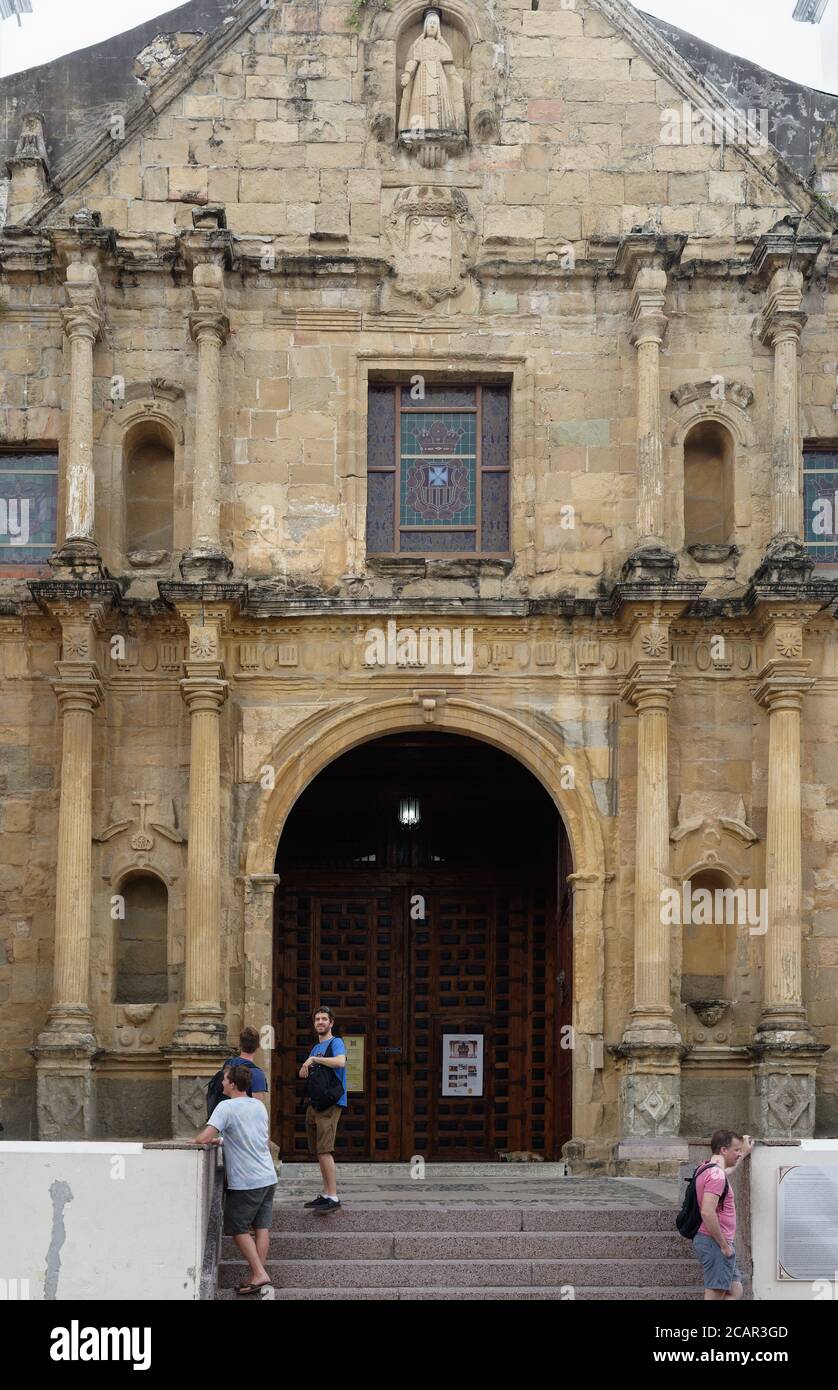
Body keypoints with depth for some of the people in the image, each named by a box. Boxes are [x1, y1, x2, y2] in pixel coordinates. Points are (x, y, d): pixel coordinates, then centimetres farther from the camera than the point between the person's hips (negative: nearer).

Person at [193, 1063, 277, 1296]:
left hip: (245, 1181, -7)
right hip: (268, 1177, 7)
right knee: (261, 1228, 9)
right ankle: (259, 1275, 8)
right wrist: (223, 1141, 21)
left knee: (238, 1228, 4)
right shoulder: (259, 1105, 10)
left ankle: (259, 1274, -3)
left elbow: (204, 1137, -21)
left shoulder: (226, 1107, -13)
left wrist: (194, 1140, 0)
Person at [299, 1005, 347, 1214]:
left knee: (324, 1151, -17)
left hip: (330, 1104, -9)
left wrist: (313, 1059, -17)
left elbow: (340, 1062, -25)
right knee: (319, 1152, 9)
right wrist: (305, 1069, 4)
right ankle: (326, 1194, 15)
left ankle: (333, 1197, -18)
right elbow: (305, 1075, 27)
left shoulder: (336, 1042, -4)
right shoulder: (316, 1047, 21)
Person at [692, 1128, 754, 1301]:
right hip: (716, 1243, -10)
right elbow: (707, 1212, -27)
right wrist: (724, 1245, -20)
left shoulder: (707, 1169, 14)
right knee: (714, 1295, -8)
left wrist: (745, 1153, 51)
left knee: (735, 1290, 13)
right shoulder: (716, 1175, -18)